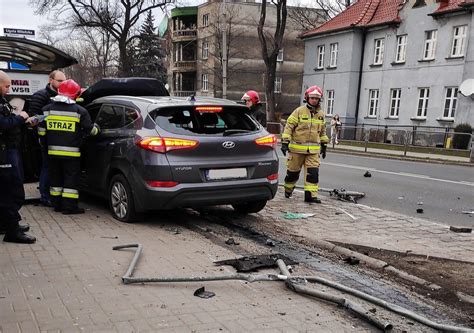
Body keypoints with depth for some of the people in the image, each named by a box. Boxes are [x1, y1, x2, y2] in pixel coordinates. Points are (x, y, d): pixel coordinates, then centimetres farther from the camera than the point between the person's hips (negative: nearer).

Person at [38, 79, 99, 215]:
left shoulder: (47, 109, 5)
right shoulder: (80, 111, -7)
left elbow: (41, 131, 8)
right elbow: (90, 130, -1)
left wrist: (45, 145, 21)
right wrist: (96, 127, 21)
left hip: (53, 151, 4)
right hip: (72, 153, -4)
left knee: (55, 178, 15)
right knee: (71, 179, 2)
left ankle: (57, 204, 22)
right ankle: (69, 206, 1)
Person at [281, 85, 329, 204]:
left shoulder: (321, 114, 10)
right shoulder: (299, 111, -5)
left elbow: (322, 131, 21)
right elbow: (289, 126, -6)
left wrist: (323, 145, 20)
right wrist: (285, 142, -12)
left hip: (313, 149, 3)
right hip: (297, 148, -3)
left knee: (313, 172, -7)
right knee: (293, 171, 8)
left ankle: (311, 195, -4)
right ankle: (288, 190, 29)